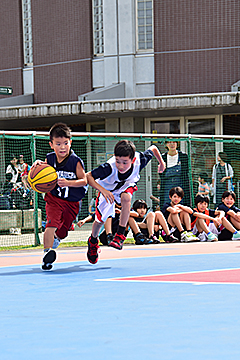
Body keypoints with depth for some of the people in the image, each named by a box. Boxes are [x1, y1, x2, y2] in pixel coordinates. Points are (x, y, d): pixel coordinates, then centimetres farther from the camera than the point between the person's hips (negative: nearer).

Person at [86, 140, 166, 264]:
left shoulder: (139, 161, -38)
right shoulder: (109, 167, -45)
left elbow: (153, 149, -17)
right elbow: (88, 176, -37)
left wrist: (161, 163, 2)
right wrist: (102, 190, -51)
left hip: (127, 186, 1)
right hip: (108, 189, -1)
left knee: (126, 198, -33)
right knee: (100, 220, 3)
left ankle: (120, 235, -21)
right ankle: (93, 241, 38)